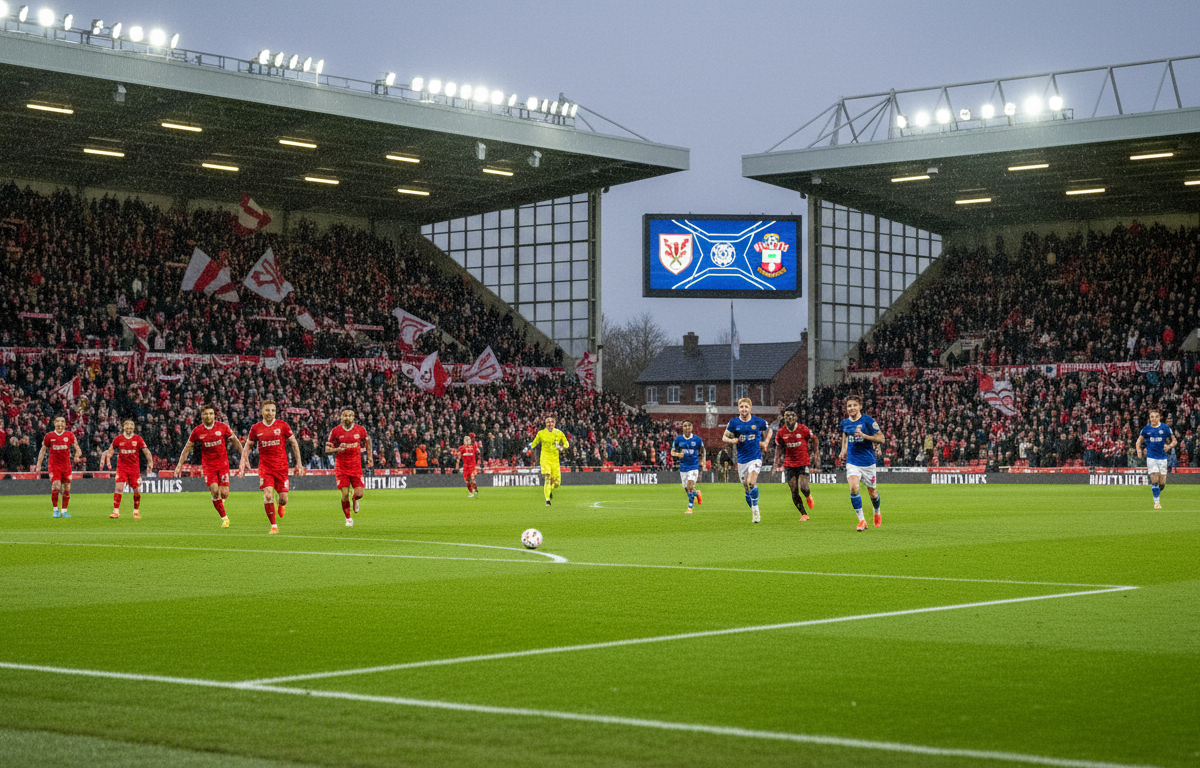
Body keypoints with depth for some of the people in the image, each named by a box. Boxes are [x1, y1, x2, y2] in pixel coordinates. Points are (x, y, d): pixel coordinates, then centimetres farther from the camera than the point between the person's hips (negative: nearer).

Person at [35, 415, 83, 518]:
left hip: (66, 465, 2)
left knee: (67, 489, 3)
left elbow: (76, 447, 4)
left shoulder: (69, 435, 3)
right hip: (53, 465, -2)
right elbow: (43, 450, 11)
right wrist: (38, 465, 6)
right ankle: (55, 509, 0)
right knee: (56, 487, -16)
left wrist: (77, 455, -19)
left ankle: (64, 511, 16)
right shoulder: (49, 436, 3)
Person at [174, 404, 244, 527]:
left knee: (224, 493, -7)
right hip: (208, 465, 0)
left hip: (222, 463, 0)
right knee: (214, 491, -14)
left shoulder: (222, 427, -4)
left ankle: (220, 499, 32)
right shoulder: (197, 431, -3)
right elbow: (187, 448, 6)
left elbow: (235, 441, 8)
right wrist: (180, 464, 4)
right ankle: (224, 518, 0)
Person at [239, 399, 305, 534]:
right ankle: (274, 526, -5)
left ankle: (282, 505, 40)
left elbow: (294, 443, 6)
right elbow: (248, 446, 14)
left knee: (283, 498, 0)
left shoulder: (282, 426, -1)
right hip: (265, 466, 0)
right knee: (268, 495, -16)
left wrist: (298, 463, 2)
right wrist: (243, 461, -1)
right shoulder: (256, 428, 3)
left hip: (281, 466, 0)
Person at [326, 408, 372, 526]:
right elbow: (327, 449, 1)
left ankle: (355, 500, 32)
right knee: (345, 495, -4)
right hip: (341, 467, -1)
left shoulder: (360, 430, 0)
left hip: (356, 466, 1)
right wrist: (338, 449, -19)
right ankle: (348, 519, 17)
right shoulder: (336, 431, -3)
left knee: (359, 494, -7)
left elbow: (368, 441, 20)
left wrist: (370, 457, 17)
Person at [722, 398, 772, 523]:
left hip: (755, 457, -3)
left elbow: (769, 430, 19)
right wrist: (734, 441, -13)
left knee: (751, 483, -23)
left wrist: (766, 442, 4)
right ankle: (754, 513, 23)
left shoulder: (758, 421, 0)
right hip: (742, 459, 3)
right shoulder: (734, 422, 1)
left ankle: (755, 509, -10)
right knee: (747, 489, 7)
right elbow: (724, 438, 7)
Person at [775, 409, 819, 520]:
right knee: (794, 491, -3)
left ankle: (809, 497, 23)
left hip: (803, 463, -2)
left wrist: (816, 454, 5)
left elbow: (815, 439, 7)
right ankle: (804, 514, 10)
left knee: (803, 488, -16)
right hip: (789, 464, 2)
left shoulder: (803, 429, -8)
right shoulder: (781, 432, -3)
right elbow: (778, 446, 13)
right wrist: (777, 460, 3)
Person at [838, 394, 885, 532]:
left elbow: (881, 439, -11)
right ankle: (861, 520, -13)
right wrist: (843, 451, 15)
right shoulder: (845, 423, 3)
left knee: (872, 492, 10)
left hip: (868, 462, -2)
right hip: (852, 462, 2)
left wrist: (864, 435, -24)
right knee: (853, 488, -21)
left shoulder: (867, 421, -11)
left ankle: (877, 513, 43)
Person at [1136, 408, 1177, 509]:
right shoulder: (1146, 429, 2)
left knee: (1162, 483, 1)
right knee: (1154, 481, -12)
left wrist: (1169, 446, -13)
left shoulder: (1165, 428, 0)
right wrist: (1139, 450, -4)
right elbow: (1139, 440, 14)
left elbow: (1174, 441, 7)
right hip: (1151, 457, -1)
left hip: (1162, 457, 1)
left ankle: (1157, 493, 33)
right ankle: (1156, 502, -1)